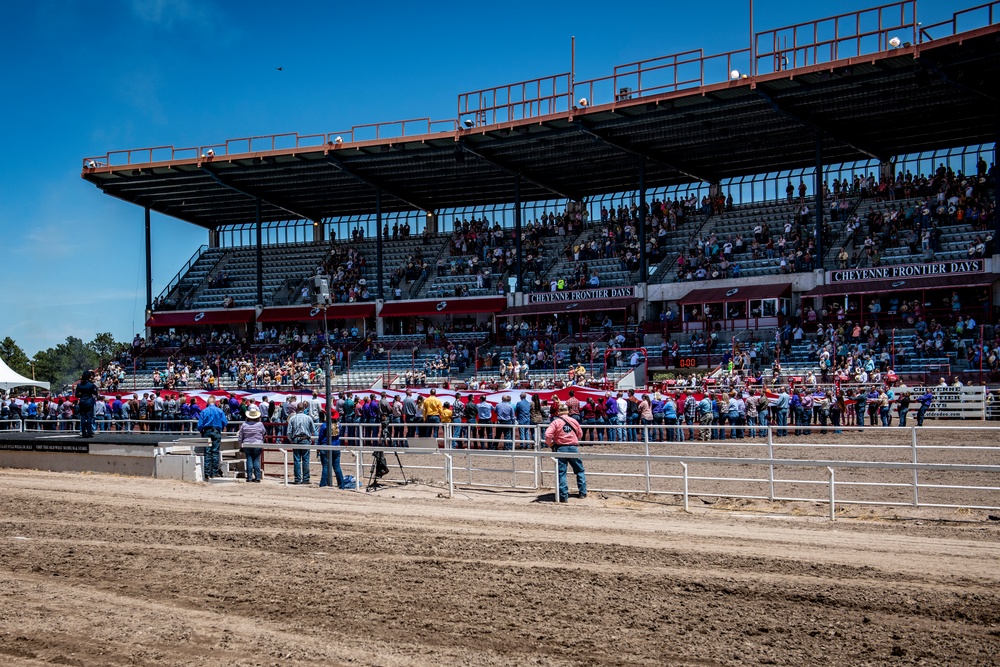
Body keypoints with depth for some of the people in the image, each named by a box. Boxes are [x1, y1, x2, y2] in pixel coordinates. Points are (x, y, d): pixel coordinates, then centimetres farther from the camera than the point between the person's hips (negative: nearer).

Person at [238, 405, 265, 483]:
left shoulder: (244, 424, -3)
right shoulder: (260, 424, -6)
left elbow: (240, 437, 2)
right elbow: (263, 435, 8)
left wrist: (241, 446, 12)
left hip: (247, 445, 1)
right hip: (258, 445, -1)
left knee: (249, 460, 5)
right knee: (256, 461, 4)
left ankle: (249, 477, 5)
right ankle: (257, 477, 3)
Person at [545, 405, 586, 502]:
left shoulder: (556, 422, -5)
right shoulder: (573, 421, 6)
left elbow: (548, 435, -15)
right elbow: (580, 434, 16)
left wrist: (550, 444, 1)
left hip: (560, 449, -2)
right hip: (573, 448, 2)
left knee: (561, 473, 2)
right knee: (580, 470, 18)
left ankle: (564, 496, -1)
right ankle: (583, 492, 19)